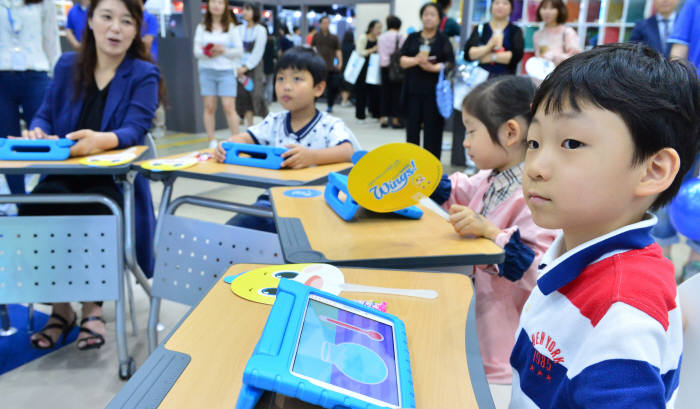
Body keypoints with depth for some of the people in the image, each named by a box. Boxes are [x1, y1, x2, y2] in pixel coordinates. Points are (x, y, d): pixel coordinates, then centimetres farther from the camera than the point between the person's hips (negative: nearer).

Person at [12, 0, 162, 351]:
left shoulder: (144, 74, 0)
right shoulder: (67, 65, 12)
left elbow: (135, 130, -15)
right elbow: (45, 114, 11)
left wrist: (101, 140, -37)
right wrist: (37, 133, -15)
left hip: (114, 177, -3)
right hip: (63, 174, 3)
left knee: (95, 214, -34)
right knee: (33, 208, -27)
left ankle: (92, 308, -6)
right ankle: (60, 307, -5)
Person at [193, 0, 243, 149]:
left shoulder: (231, 27, 6)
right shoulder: (201, 27, 10)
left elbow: (239, 51, 2)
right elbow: (196, 51, 4)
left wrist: (224, 51, -13)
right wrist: (208, 53, -16)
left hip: (226, 71, -2)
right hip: (207, 71, 2)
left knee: (229, 107, -8)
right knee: (209, 107, 2)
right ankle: (212, 142, 8)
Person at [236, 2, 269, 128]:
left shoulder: (260, 30, -1)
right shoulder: (239, 29, 11)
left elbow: (258, 53, -7)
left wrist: (246, 67, -13)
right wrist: (238, 67, -8)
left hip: (254, 67, -4)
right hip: (241, 68, 4)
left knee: (257, 96, -10)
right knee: (244, 98, 0)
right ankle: (250, 126, 4)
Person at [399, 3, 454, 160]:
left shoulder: (443, 39, 3)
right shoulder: (412, 37, 10)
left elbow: (450, 64, -4)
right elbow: (403, 61, 1)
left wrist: (432, 67, -21)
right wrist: (417, 60, -18)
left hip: (434, 90, -2)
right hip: (413, 89, 2)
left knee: (432, 128, -2)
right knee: (412, 127, 5)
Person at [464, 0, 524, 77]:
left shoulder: (516, 31, 9)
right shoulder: (479, 29, 11)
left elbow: (517, 55, -6)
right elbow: (468, 54, -3)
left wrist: (491, 57, -7)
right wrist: (489, 46, -17)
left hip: (505, 78, 0)